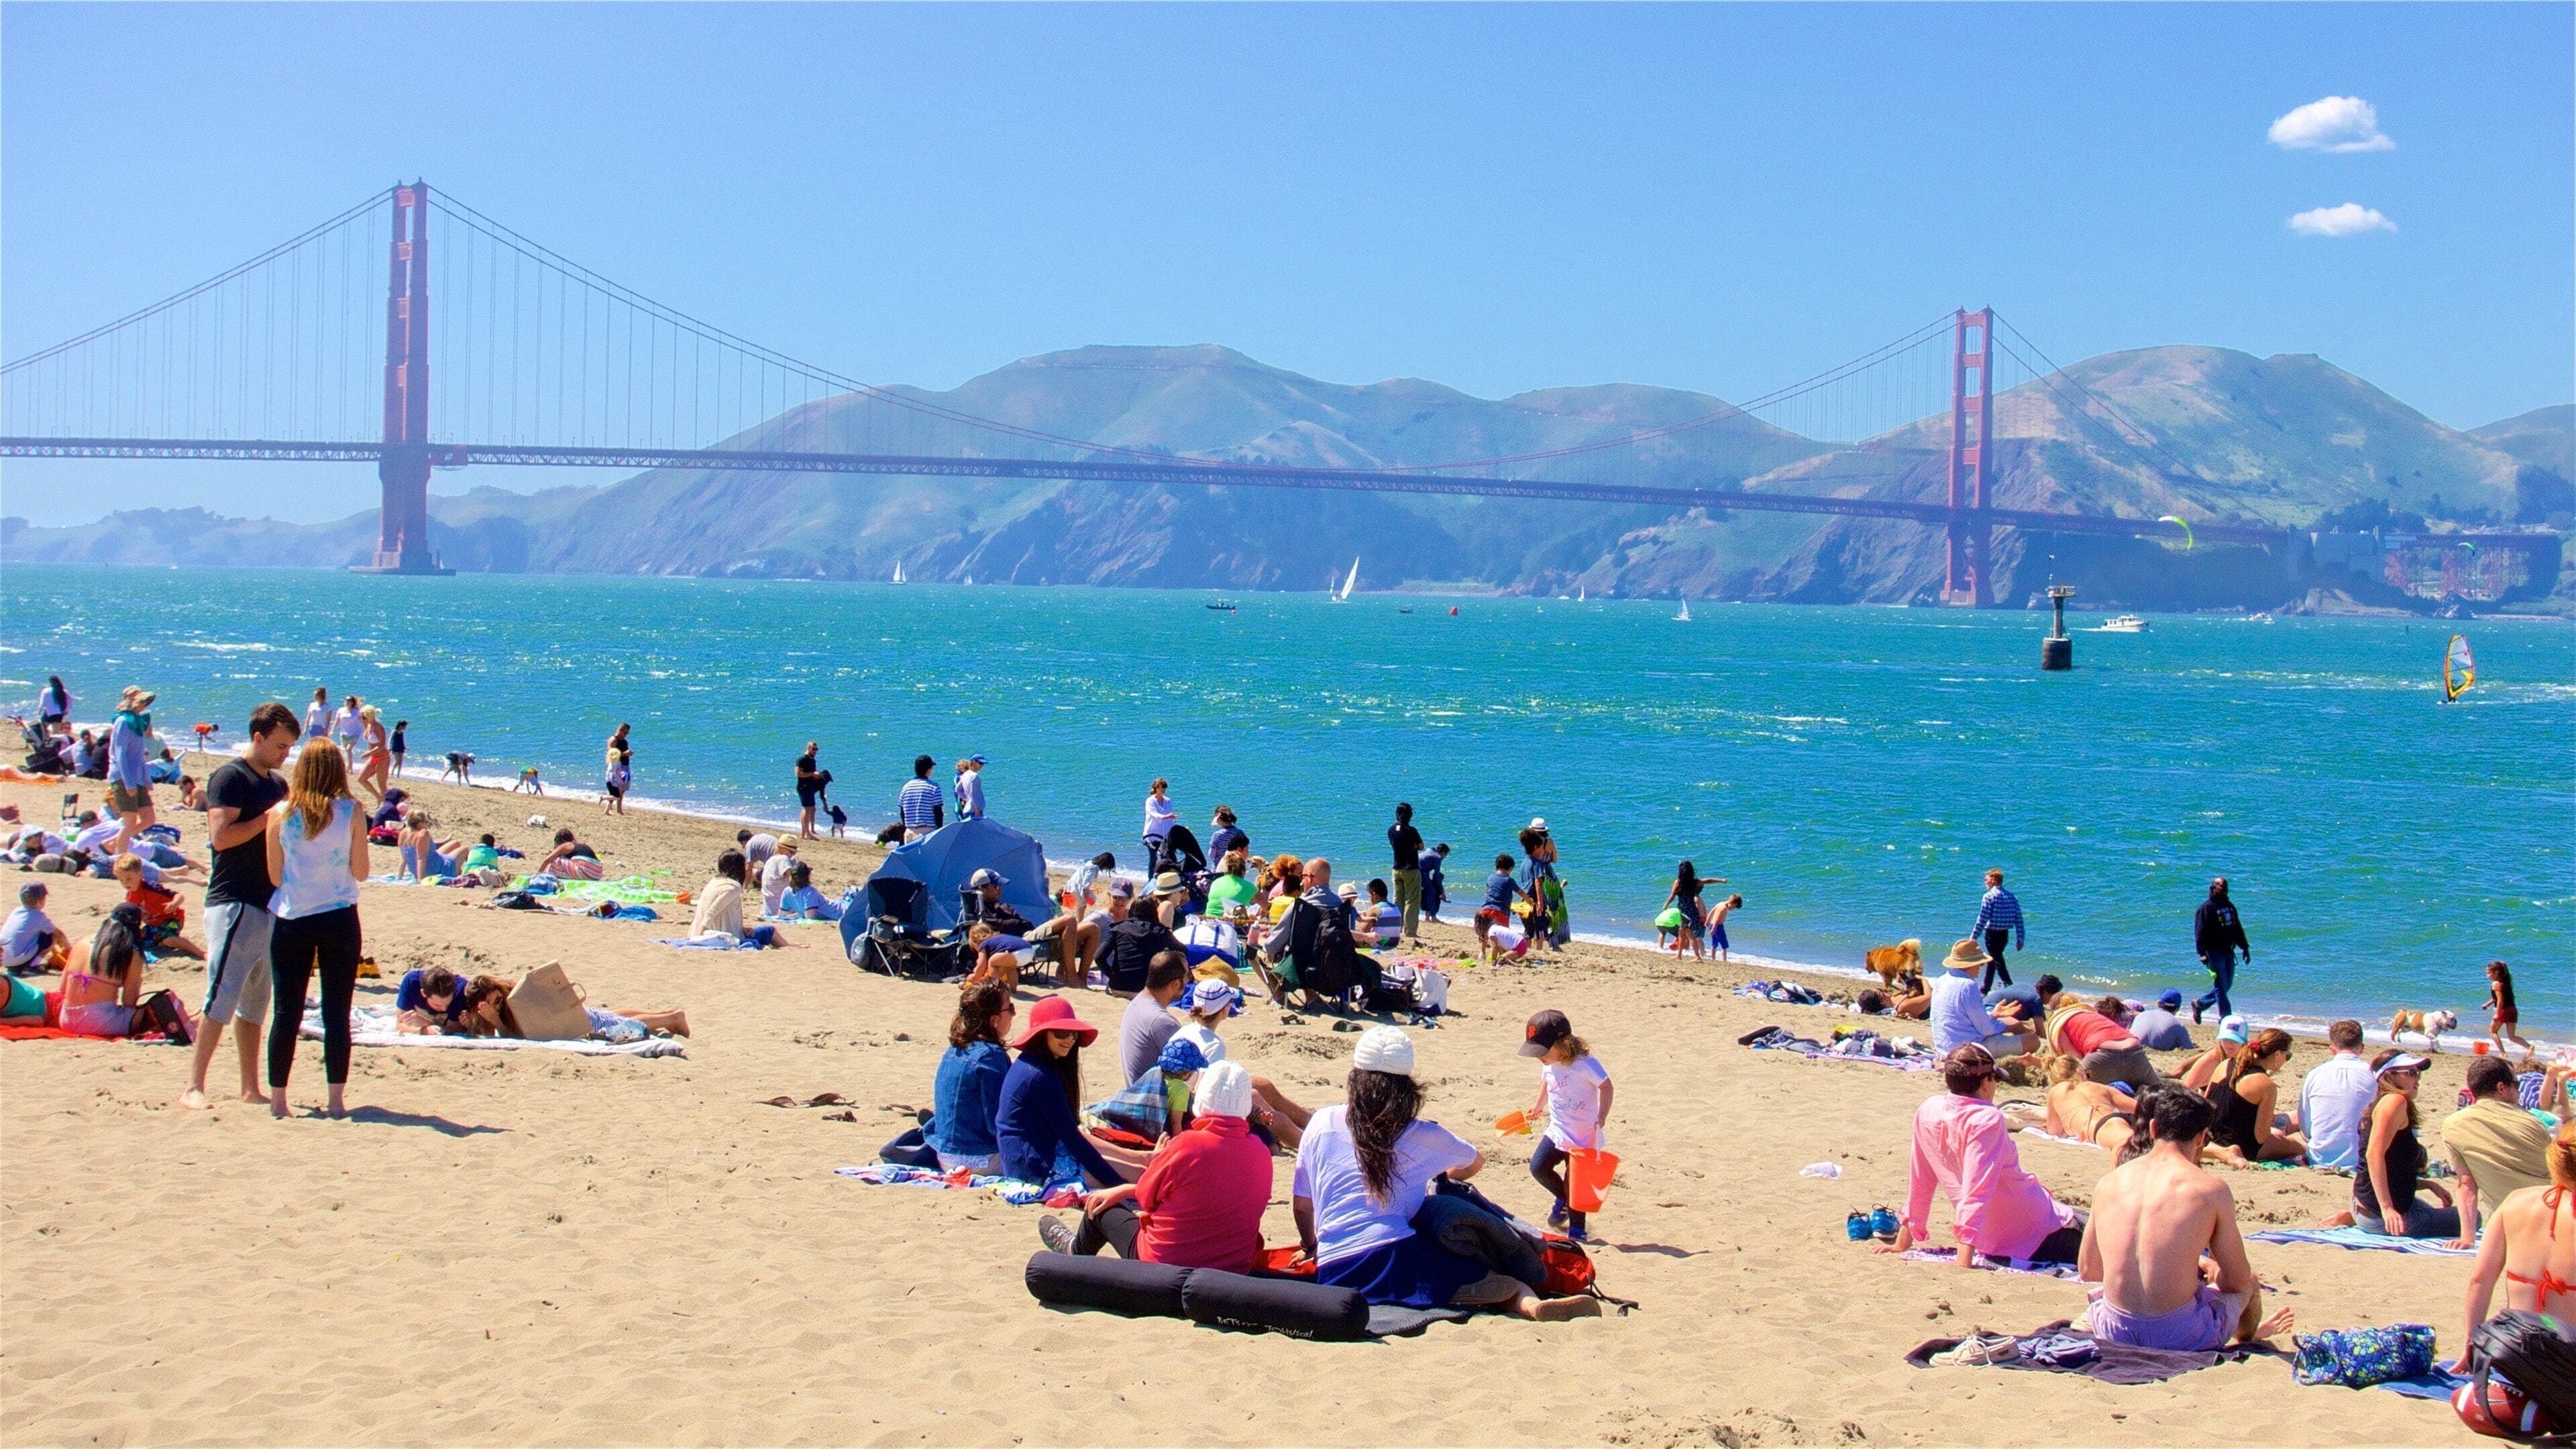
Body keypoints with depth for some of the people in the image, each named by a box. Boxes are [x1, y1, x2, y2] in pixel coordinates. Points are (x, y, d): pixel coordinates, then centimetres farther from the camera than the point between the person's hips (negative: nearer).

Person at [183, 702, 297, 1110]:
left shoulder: (279, 783, 17)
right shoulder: (230, 777, -7)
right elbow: (220, 836, -18)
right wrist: (270, 817, -17)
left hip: (270, 904, 8)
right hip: (235, 903, -8)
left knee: (254, 1003, 11)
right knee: (221, 998, -11)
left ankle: (252, 1088, 14)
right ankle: (194, 1087, -10)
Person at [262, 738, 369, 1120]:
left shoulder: (280, 813, -3)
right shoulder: (351, 812, -6)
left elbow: (275, 876, 1)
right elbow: (361, 872, -1)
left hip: (291, 920, 1)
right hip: (339, 920, -1)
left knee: (286, 1012, 7)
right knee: (337, 1013, 4)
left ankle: (278, 1100, 10)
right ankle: (336, 1101, 3)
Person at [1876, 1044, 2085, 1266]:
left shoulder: (1927, 1112, 1)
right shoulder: (1987, 1120, -18)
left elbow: (1919, 1181, 9)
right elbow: (1977, 1192, -25)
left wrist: (1903, 1243, 17)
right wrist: (1965, 1262, -30)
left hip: (1992, 1245, 7)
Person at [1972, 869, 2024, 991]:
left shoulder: (1990, 896, -13)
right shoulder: (2011, 897, 7)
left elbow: (1982, 919, -17)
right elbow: (2019, 919, 5)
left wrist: (1974, 937, -14)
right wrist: (2020, 939, 10)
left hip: (1993, 934, -7)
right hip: (2005, 934, 7)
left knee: (1998, 961, -4)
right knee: (1992, 959, 21)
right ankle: (1986, 987, 34)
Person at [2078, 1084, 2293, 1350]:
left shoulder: (2108, 1183, 4)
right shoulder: (2211, 1189, -7)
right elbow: (2238, 1280, 1)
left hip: (2114, 1331, 4)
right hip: (2180, 1337, -4)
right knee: (2250, 1282, 27)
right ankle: (2248, 1336, 56)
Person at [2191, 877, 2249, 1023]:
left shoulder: (2230, 906, 16)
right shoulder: (2207, 907, -8)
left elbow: (2238, 928, 22)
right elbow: (2200, 932, -13)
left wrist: (2245, 948, 18)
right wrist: (2202, 953, -20)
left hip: (2228, 951, 8)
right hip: (2215, 952, -8)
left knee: (2226, 986, 11)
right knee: (2221, 986, -6)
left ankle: (2200, 1005, 28)